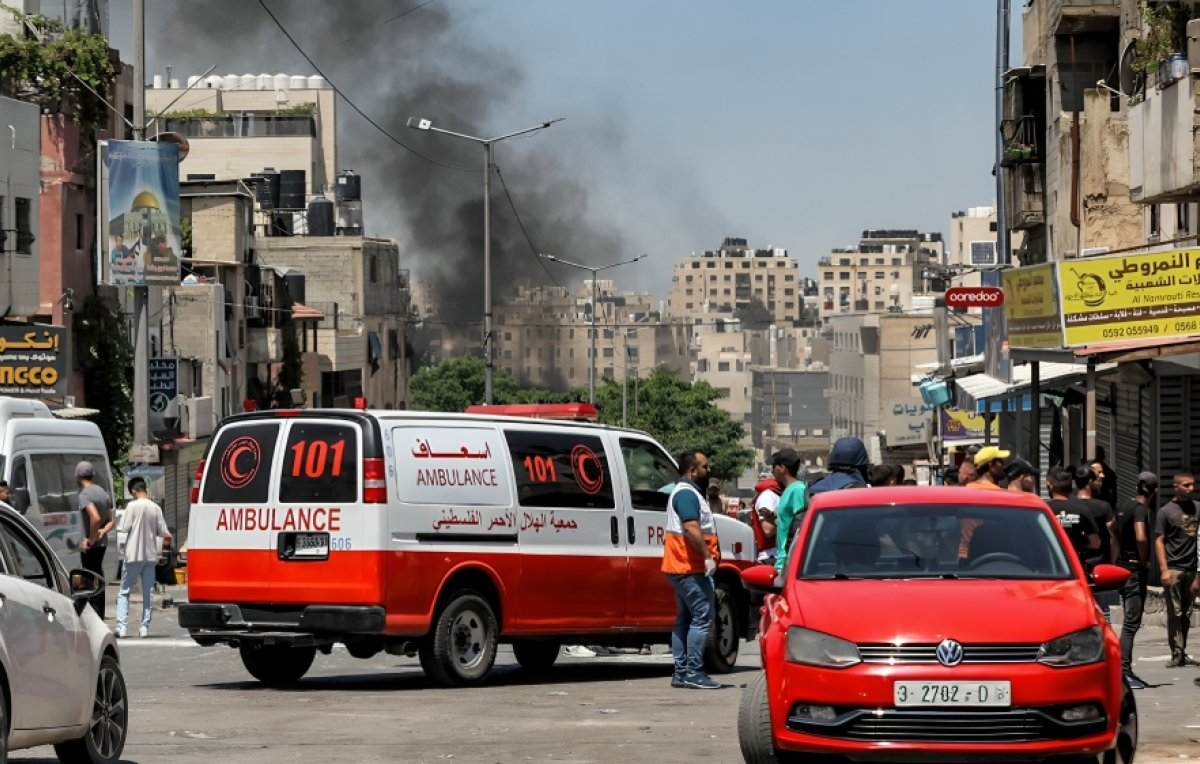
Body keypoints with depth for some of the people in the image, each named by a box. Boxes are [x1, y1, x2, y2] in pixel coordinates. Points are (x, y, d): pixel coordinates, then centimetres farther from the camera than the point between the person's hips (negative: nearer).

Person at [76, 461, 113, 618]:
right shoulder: (102, 492, 12)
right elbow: (110, 520, 16)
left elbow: (95, 518, -31)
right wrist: (103, 531, -3)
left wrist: (90, 540, -21)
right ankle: (99, 617, 21)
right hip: (102, 543, 9)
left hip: (91, 546, -9)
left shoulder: (85, 495, -16)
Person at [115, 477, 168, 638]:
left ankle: (121, 627, -8)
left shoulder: (133, 506, -10)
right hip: (150, 555, 3)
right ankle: (145, 626, 6)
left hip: (134, 554, -3)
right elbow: (163, 532, 4)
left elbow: (124, 528, -10)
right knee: (148, 592, 9)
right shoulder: (156, 508, 2)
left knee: (124, 592, 3)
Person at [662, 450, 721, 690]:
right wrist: (708, 556, -27)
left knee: (684, 620, 12)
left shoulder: (685, 492, 20)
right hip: (691, 568, -11)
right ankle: (693, 673, -14)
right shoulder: (687, 494, -14)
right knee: (702, 618, -11)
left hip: (682, 568, 11)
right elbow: (692, 529, -26)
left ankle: (681, 672, 13)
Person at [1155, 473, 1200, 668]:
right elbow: (1159, 541, -2)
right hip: (1174, 568, -3)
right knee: (1175, 613, -3)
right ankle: (1177, 654, -2)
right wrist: (1164, 569, -11)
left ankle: (1183, 653, 12)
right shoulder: (1166, 511, 1)